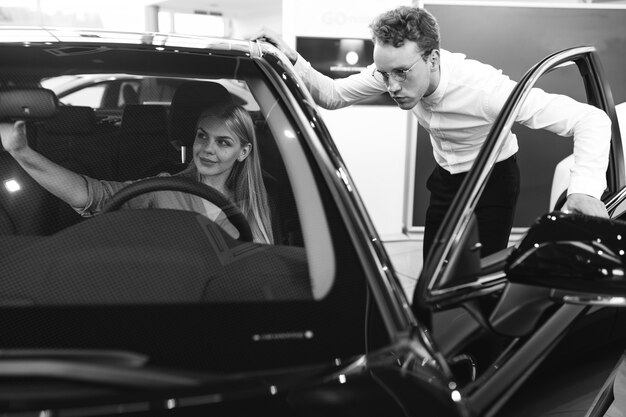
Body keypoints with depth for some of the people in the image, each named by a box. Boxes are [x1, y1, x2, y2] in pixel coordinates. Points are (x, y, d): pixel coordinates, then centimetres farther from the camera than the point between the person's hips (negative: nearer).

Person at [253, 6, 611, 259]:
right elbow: (334, 96, -9)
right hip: (446, 175, 5)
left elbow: (591, 119, -40)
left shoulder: (484, 88, -39)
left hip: (494, 177, -4)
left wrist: (585, 190, -56)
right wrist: (293, 62, -28)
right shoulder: (396, 68, -23)